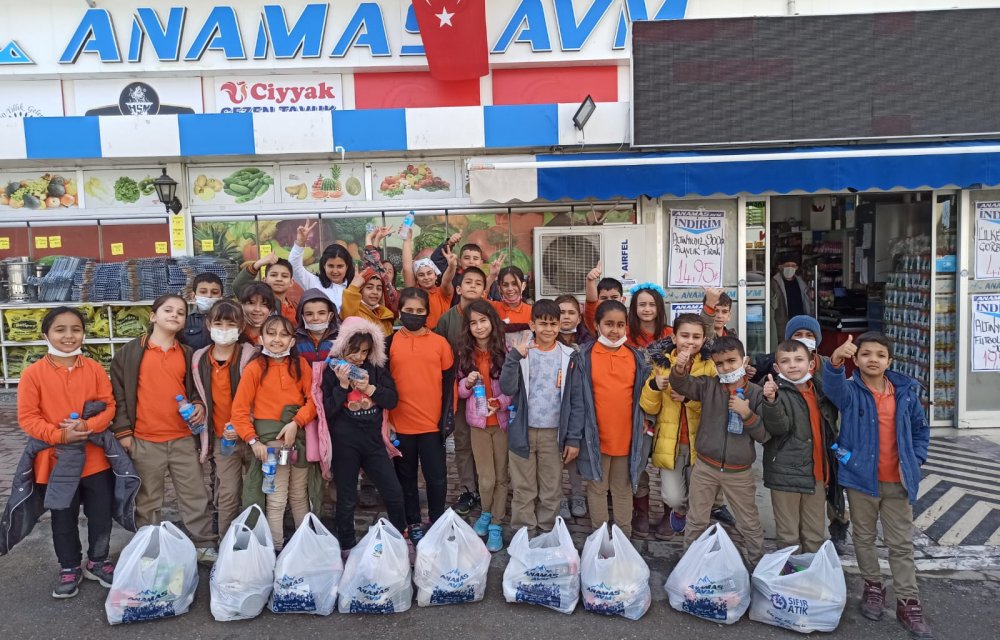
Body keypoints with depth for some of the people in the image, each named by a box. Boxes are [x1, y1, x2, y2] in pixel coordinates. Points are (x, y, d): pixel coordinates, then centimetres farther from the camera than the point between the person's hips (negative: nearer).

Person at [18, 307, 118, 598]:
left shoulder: (94, 368, -1)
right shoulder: (33, 373, -8)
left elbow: (109, 405, -2)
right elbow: (27, 417, -9)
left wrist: (87, 426, -19)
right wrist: (60, 435, -20)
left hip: (95, 457, 2)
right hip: (55, 459, -2)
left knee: (101, 514, 11)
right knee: (63, 519, 14)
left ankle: (98, 561, 32)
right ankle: (69, 568, 32)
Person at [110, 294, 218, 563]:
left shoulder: (188, 354, 8)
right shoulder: (129, 353, -3)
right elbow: (119, 394, -2)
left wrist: (199, 406, -2)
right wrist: (123, 431, -5)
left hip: (183, 438, 3)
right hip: (144, 440, -3)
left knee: (196, 495, 6)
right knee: (147, 500, 10)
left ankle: (204, 546, 16)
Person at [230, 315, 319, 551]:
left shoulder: (300, 364, 2)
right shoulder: (254, 368, -5)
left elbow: (313, 399, -2)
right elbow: (239, 410, -6)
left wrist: (296, 422, -16)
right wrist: (253, 441, -12)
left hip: (300, 437, 3)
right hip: (269, 439, -3)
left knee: (300, 496, 16)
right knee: (276, 500, 3)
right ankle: (276, 548, 16)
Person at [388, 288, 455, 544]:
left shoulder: (440, 342, 1)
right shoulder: (390, 343, 1)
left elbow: (449, 381, 4)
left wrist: (447, 416, 0)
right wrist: (385, 419, -4)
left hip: (433, 424, 0)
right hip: (401, 424, 0)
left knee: (437, 478, 6)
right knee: (406, 478, 12)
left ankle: (438, 523, 24)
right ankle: (413, 524, 27)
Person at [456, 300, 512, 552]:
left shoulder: (506, 350, -7)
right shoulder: (466, 353, 3)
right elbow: (460, 391, 7)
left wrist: (499, 403, -20)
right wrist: (468, 382, -14)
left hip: (502, 420, -1)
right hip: (478, 422, 2)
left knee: (501, 476, 8)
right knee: (486, 478, 2)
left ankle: (496, 525, 24)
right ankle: (486, 514, 30)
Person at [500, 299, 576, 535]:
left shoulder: (569, 356, 0)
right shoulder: (521, 352, 0)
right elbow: (507, 389, -12)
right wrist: (513, 357, -22)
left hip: (554, 433, 0)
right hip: (523, 431, 0)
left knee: (551, 491, 10)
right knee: (523, 490, 8)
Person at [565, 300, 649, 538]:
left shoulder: (636, 358, 2)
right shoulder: (584, 357, -6)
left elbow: (642, 398, 7)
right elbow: (577, 400, -7)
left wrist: (643, 434, 3)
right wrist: (573, 438, -8)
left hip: (627, 437, 2)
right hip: (595, 437, -2)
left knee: (623, 489, 15)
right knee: (597, 488, 12)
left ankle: (625, 537, 29)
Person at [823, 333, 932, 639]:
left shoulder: (906, 391, 0)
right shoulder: (850, 391, -9)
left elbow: (920, 428, 13)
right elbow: (833, 386, -34)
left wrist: (915, 459, 0)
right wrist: (836, 361, -55)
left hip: (897, 481, 2)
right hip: (861, 477, -1)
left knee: (901, 543, 9)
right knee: (864, 537, 14)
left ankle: (908, 603, 18)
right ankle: (873, 587, 32)